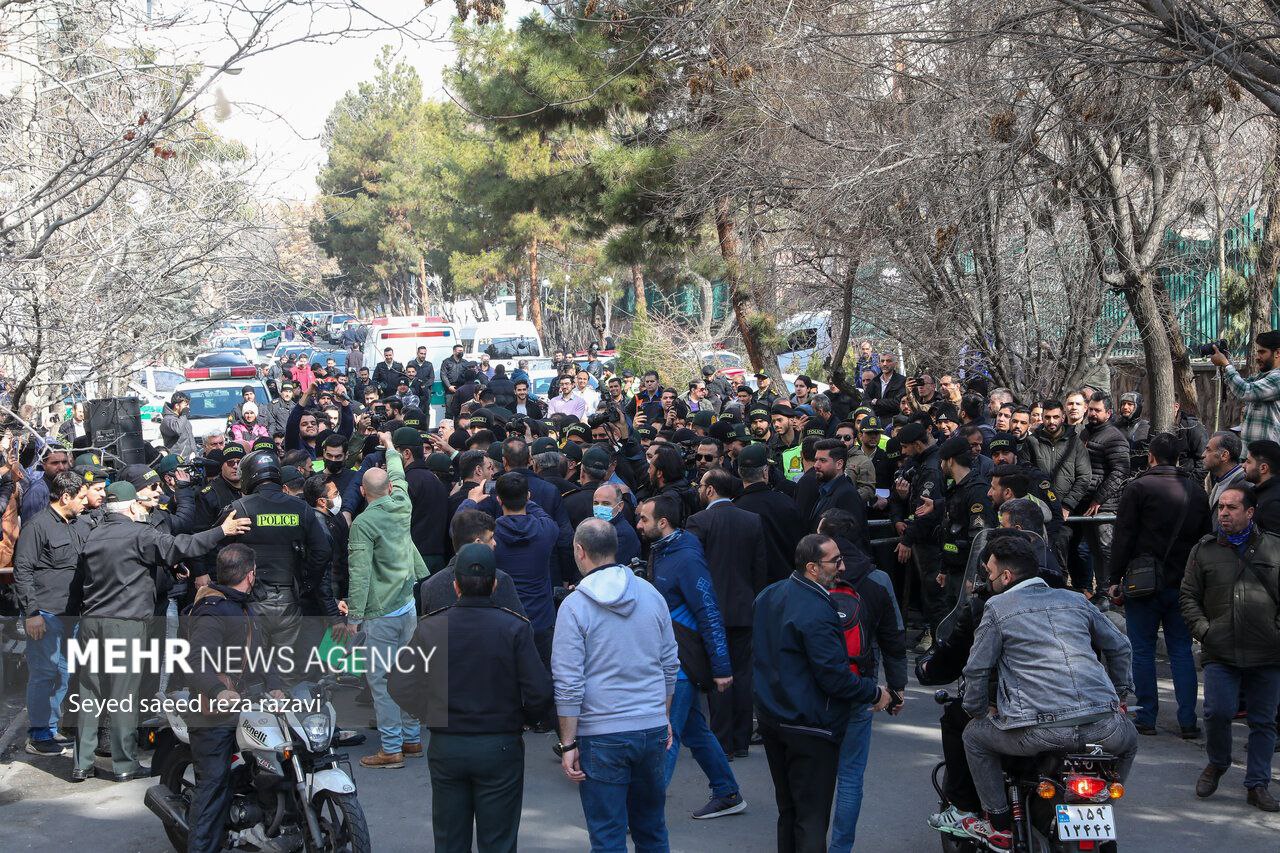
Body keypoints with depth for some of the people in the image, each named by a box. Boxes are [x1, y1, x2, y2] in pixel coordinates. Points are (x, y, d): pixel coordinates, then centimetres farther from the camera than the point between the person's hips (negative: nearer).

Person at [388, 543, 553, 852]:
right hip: (500, 747, -2)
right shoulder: (513, 628, -11)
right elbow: (540, 692, -14)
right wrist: (523, 718, 7)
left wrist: (432, 716, 11)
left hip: (445, 748, 2)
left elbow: (400, 687, -4)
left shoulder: (430, 627, -5)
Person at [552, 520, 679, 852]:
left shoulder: (574, 606, -10)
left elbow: (569, 684, -11)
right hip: (653, 730, 4)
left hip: (602, 736, -4)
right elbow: (670, 665, 12)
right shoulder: (651, 595, 4)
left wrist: (568, 743, -5)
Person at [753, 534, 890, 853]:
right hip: (809, 727, -9)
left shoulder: (767, 596, 5)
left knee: (787, 809, 19)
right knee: (812, 818, -2)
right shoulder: (817, 613, -24)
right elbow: (835, 677, -23)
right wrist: (875, 692, -9)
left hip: (770, 716, 9)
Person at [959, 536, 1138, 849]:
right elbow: (1120, 647, 28)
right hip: (1102, 726, 4)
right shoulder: (1075, 600, 20)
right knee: (1128, 741, 38)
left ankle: (1000, 826, 22)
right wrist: (1119, 697, 40)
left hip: (1039, 730, -4)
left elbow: (977, 669, 7)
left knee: (974, 736, 23)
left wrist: (979, 711, 23)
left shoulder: (997, 608, 8)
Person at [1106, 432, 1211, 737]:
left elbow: (1123, 537, -9)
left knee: (1143, 650, 4)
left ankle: (1146, 717, 5)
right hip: (1183, 584, 4)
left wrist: (1115, 579, -4)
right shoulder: (1197, 491, 8)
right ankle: (1188, 721, 5)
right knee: (1182, 651, 8)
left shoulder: (1138, 487, -7)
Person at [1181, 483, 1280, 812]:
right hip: (1220, 653, 0)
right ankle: (1217, 763, 17)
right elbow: (1189, 597, 11)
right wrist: (1203, 630, -2)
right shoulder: (1204, 550, 9)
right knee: (1218, 712, -11)